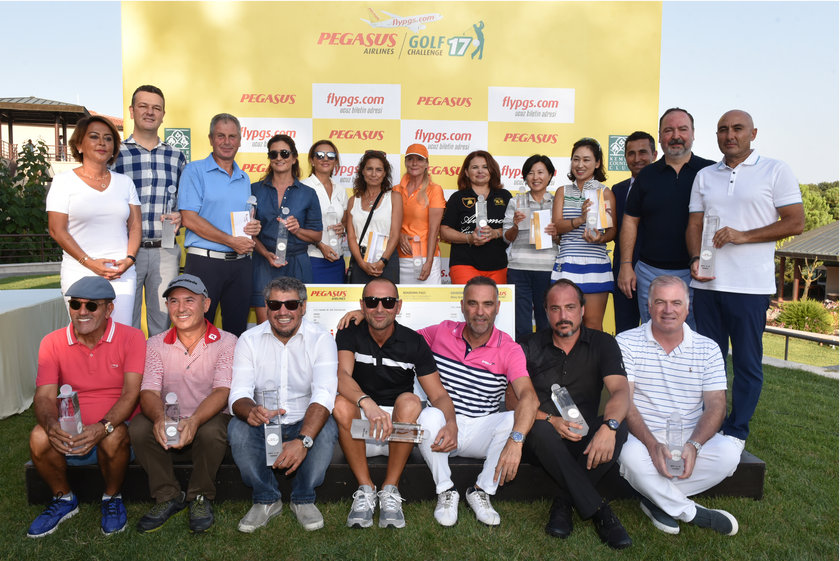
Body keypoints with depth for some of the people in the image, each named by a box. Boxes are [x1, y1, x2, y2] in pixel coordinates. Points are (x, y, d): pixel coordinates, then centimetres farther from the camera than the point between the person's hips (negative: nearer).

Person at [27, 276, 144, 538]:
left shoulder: (131, 337, -8)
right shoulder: (52, 343, 1)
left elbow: (131, 393, -15)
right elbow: (44, 396, -6)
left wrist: (103, 427, -32)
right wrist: (51, 424, -29)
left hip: (116, 428, -3)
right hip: (68, 435, 3)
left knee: (113, 436, -34)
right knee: (39, 437, -26)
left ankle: (112, 498, -1)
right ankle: (64, 499, 4)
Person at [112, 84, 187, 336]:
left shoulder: (176, 157, 12)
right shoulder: (115, 154, 3)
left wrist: (179, 217, -5)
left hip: (165, 251, 2)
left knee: (164, 322, 8)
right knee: (125, 324, 5)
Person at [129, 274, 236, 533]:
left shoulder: (226, 342, -4)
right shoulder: (155, 344, 5)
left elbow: (222, 391, -16)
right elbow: (149, 391, -8)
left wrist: (194, 421, -36)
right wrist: (160, 418, -32)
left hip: (209, 420, -3)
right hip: (168, 428, 3)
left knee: (211, 433, -35)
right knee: (139, 429, -26)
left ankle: (201, 497, -7)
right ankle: (168, 496, -5)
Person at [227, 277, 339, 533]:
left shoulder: (320, 339, -9)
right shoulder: (249, 340, -3)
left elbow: (323, 395, -22)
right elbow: (239, 394, -12)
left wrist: (303, 440, -38)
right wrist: (251, 411, -38)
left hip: (305, 425, -1)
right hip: (263, 425, 2)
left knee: (326, 429, -32)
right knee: (237, 427, -27)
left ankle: (304, 499, -6)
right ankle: (266, 499, -6)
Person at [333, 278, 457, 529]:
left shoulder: (414, 342, -1)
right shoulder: (349, 335, -3)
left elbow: (439, 395, -5)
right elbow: (342, 376, -22)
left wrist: (451, 424, -27)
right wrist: (367, 403, -43)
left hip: (401, 432, 0)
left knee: (409, 401, -30)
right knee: (341, 403, -30)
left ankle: (390, 491, -17)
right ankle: (365, 490, -17)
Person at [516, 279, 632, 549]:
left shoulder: (602, 344, 3)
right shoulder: (531, 347, 2)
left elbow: (620, 390, -13)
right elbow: (513, 400, -3)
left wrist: (609, 426, -34)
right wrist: (551, 421, -20)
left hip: (586, 438, 1)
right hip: (542, 441, -1)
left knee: (619, 427, -29)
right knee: (541, 430, -35)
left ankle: (564, 502, -19)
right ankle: (599, 511, -26)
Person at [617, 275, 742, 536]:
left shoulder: (707, 349, 5)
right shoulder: (626, 343, -3)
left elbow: (716, 405, -2)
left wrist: (693, 446, -21)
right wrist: (653, 445, -27)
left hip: (691, 437, 3)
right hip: (641, 437, -2)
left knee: (729, 451, -26)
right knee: (631, 455, -35)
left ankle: (657, 500, -10)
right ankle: (691, 512, -10)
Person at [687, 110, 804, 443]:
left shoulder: (775, 171, 2)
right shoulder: (705, 176, 14)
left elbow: (796, 223, -3)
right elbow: (694, 225, 12)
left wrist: (743, 236, -13)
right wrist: (696, 259, -6)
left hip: (750, 286, -3)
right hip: (707, 283, 4)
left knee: (747, 363, 4)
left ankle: (735, 435, 16)